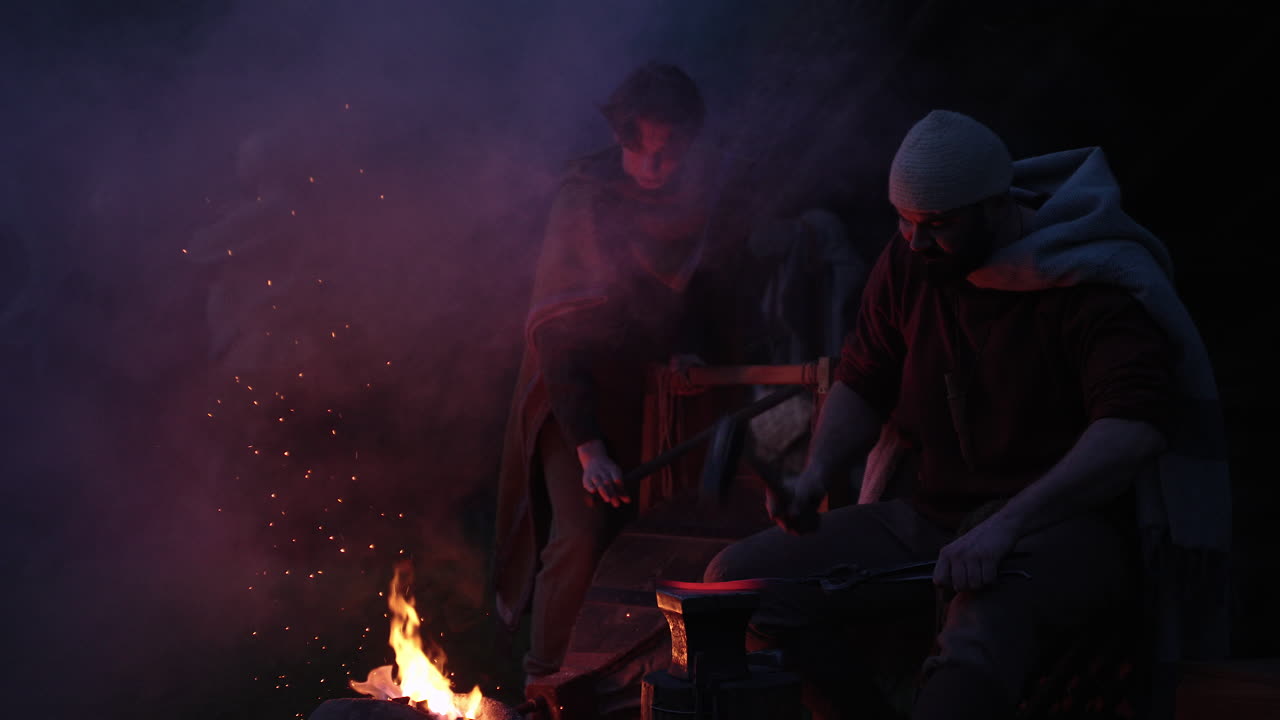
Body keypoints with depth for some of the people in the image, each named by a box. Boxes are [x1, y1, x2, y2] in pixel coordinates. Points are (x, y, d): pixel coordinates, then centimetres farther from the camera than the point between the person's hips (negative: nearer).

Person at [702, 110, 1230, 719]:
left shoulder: (1090, 281, -15)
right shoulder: (906, 264, 6)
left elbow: (1132, 428, -26)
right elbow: (862, 384, 17)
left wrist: (1006, 523, -35)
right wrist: (815, 476, -2)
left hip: (1064, 523, -7)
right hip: (931, 517, 7)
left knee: (975, 649, -41)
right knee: (738, 580, -9)